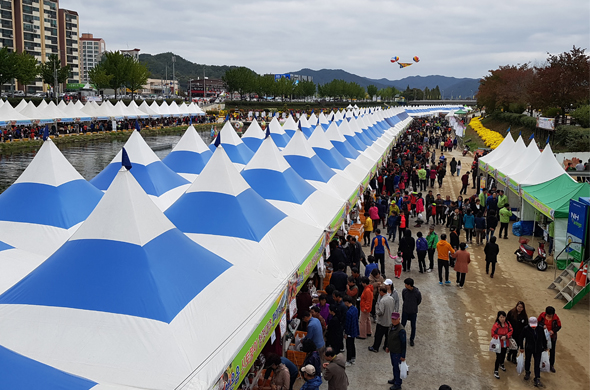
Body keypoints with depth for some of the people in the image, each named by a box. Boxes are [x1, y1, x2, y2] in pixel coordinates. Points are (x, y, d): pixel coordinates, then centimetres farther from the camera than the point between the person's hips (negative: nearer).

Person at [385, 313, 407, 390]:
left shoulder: (401, 330, -28)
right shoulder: (391, 326, -1)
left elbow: (403, 343, -23)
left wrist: (403, 356, -19)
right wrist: (388, 347, 22)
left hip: (398, 352, -8)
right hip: (392, 351, 8)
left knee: (397, 368, 6)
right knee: (394, 366, 24)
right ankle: (395, 379, 43)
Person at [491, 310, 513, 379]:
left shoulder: (507, 324, -6)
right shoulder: (496, 325, -20)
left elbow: (510, 331, -2)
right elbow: (493, 334, -16)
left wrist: (506, 336, -19)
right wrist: (500, 337, -27)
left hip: (505, 343, 5)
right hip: (498, 344, -5)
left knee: (503, 355, 25)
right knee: (498, 357, -5)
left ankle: (501, 364, 55)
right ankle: (495, 372, 6)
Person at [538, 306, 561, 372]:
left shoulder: (556, 318, -15)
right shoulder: (542, 315, -13)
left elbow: (559, 326, -6)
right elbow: (538, 322, -2)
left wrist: (553, 331, -22)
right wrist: (542, 325, -22)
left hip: (552, 337, 0)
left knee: (552, 351, 9)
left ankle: (552, 365, 22)